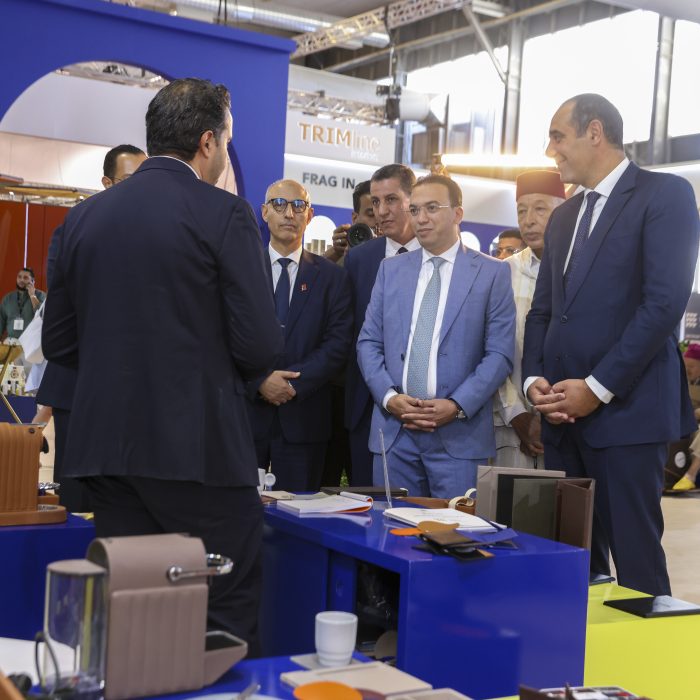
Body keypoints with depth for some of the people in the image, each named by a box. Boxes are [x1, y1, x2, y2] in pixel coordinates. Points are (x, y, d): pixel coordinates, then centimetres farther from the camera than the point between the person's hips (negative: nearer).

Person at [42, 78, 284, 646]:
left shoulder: (85, 216, 8)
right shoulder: (224, 214, -8)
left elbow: (59, 344, 12)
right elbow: (261, 347, -12)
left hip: (106, 445, 6)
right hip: (199, 447, -5)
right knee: (226, 619, 5)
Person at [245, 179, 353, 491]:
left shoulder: (332, 276, 9)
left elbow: (338, 342, -1)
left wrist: (295, 381, -13)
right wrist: (260, 381, -14)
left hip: (304, 417, 0)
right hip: (246, 411, 0)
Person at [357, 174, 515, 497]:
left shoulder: (492, 273, 2)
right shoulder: (390, 269, 13)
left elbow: (500, 354, -3)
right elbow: (368, 342, 10)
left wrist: (458, 406, -14)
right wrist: (389, 396, -6)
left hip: (459, 433, -3)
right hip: (393, 431, 3)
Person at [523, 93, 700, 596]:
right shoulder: (564, 216, 20)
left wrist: (598, 388, -15)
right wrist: (535, 379, 0)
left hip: (625, 411, -7)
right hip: (563, 415, 7)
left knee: (634, 557, -2)